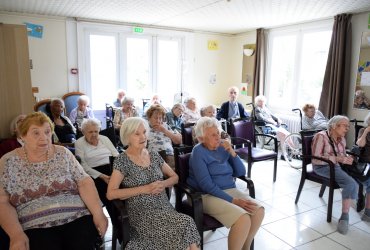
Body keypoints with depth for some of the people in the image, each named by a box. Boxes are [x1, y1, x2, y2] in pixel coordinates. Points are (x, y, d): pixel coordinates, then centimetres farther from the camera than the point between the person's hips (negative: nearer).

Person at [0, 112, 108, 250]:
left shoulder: (62, 153, 7)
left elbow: (84, 182, 2)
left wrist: (98, 213, -11)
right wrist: (16, 234, -16)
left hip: (78, 218, 1)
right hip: (35, 227, -1)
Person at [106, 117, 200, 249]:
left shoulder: (154, 155, 9)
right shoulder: (122, 160, -5)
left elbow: (174, 177, 16)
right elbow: (111, 194, -10)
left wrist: (163, 184, -7)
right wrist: (144, 189, -15)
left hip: (164, 206, 4)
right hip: (141, 212, -4)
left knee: (184, 225, -27)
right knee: (186, 223, -27)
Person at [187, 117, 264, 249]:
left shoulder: (223, 147, 5)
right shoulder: (198, 152, -11)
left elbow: (241, 172, 5)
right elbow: (207, 185, -18)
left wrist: (232, 152, -11)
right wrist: (233, 201, -21)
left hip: (230, 190, 6)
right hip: (209, 195, -6)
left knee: (259, 211, -15)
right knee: (243, 219, -27)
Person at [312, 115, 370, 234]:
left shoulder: (341, 139, 12)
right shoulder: (321, 136, -12)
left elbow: (343, 154, 22)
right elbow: (316, 158, -18)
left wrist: (347, 158, -3)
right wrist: (338, 158, -25)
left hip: (339, 166, 8)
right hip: (323, 167, -8)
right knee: (351, 184, -31)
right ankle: (344, 217, -21)